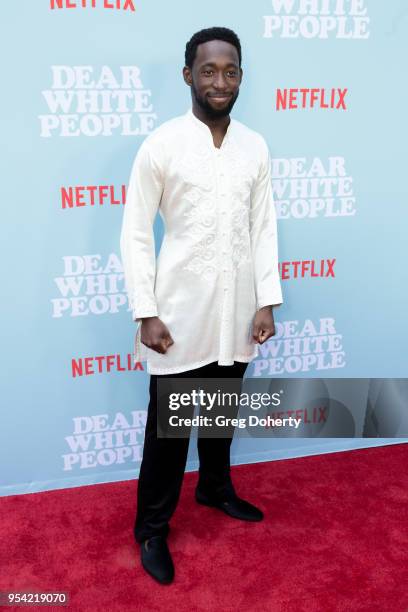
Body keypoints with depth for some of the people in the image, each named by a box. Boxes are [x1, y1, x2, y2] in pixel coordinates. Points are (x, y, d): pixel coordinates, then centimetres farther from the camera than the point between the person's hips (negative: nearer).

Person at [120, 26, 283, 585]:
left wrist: (267, 301, 1)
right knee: (168, 425, 6)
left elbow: (264, 228, 7)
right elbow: (135, 234, -7)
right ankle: (152, 528, 24)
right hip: (181, 313, -4)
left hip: (236, 312, 4)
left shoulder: (256, 147, 5)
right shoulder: (161, 145, -8)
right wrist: (145, 313, -12)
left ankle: (216, 488, 45)